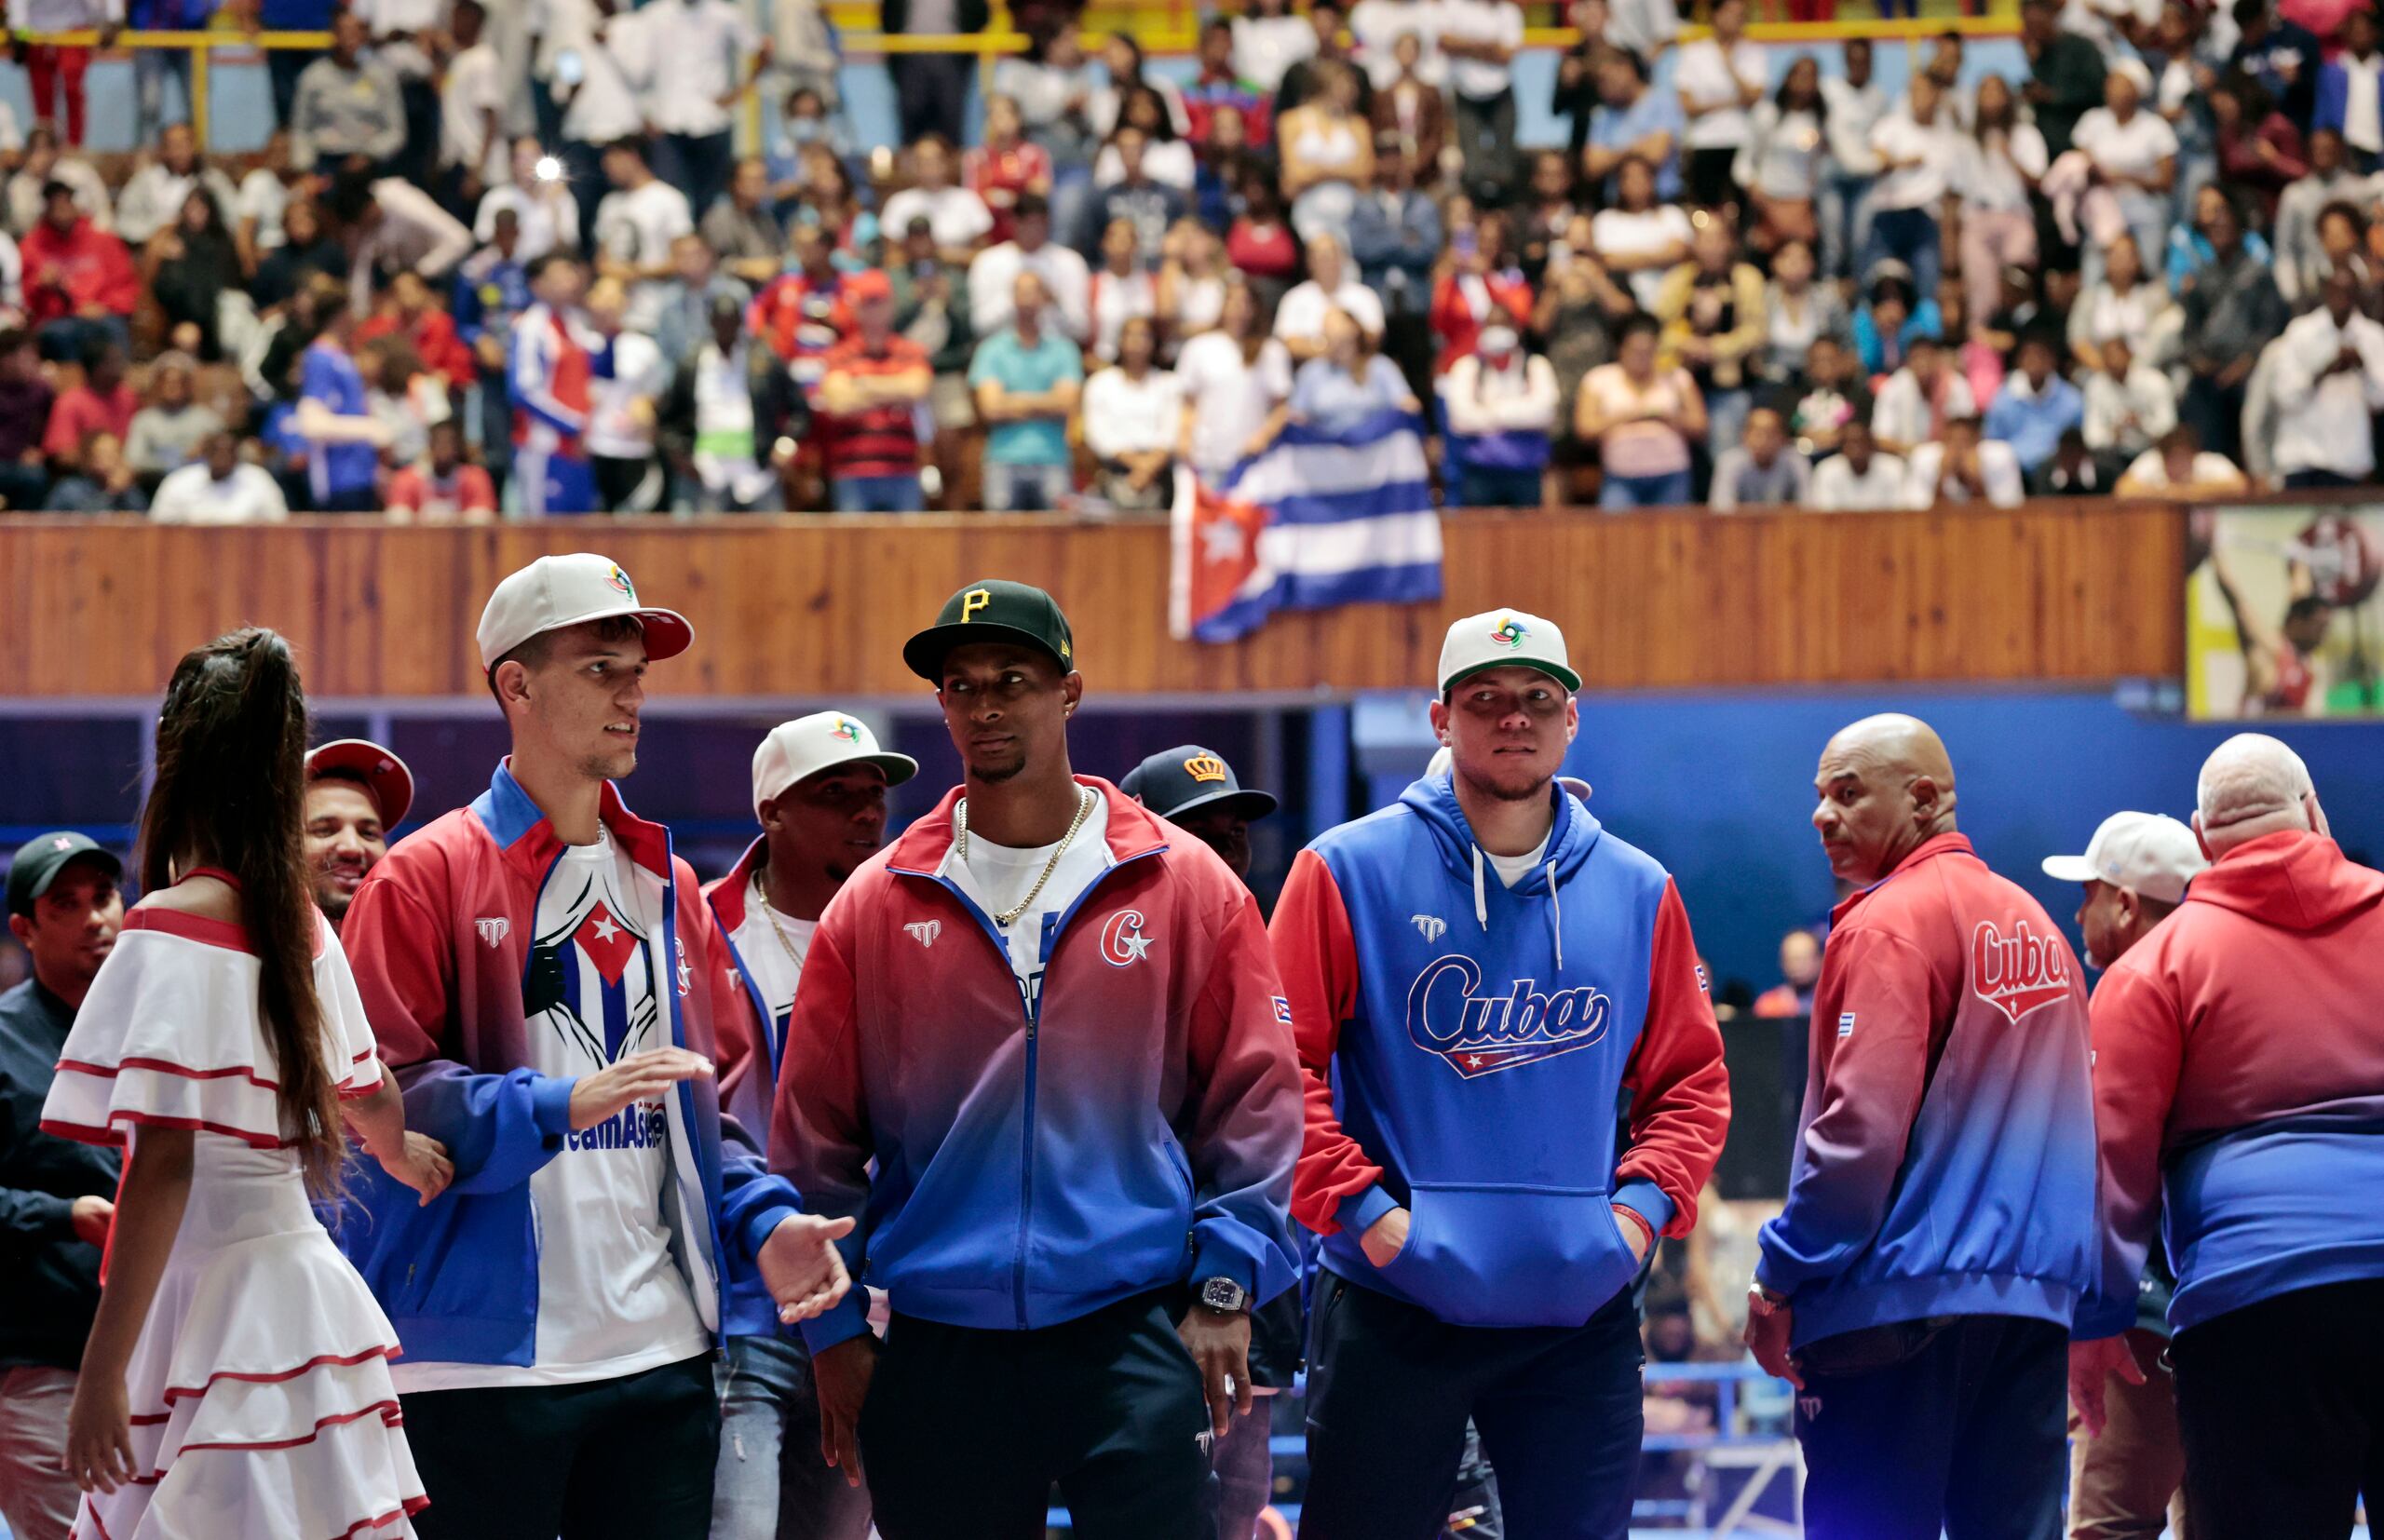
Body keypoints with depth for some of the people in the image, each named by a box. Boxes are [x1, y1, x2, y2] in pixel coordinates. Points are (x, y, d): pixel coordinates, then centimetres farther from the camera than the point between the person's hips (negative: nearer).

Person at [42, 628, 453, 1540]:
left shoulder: (171, 928, -11)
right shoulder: (303, 927, 10)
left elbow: (164, 1164, -17)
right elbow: (369, 1097, 28)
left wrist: (103, 1370, -16)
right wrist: (402, 1154, 53)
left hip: (214, 1295, -7)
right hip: (303, 1285, 7)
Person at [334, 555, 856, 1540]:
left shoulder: (665, 887, 17)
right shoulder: (426, 879, -3)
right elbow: (378, 1089, -12)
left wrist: (764, 1221, 3)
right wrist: (560, 1104, -24)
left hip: (663, 1354, 6)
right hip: (483, 1363, -6)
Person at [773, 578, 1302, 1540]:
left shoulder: (1187, 887, 4)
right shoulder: (876, 905, 7)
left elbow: (1253, 1098, 5)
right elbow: (815, 1131, 8)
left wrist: (1226, 1287, -3)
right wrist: (833, 1326, 5)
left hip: (1134, 1327, -2)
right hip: (936, 1344, 2)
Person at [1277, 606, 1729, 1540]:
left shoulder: (1637, 893, 8)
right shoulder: (1351, 873, -2)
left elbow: (1692, 1078, 15)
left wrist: (1645, 1203, 0)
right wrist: (1361, 1208, -12)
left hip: (1584, 1313, 3)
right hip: (1393, 1309, -3)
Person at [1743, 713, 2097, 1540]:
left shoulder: (1889, 923, -8)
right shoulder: (2034, 924, 15)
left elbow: (1860, 1124, -16)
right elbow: (2073, 1120, 18)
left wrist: (1780, 1282, -10)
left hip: (1903, 1294, -7)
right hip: (2034, 1299, 8)